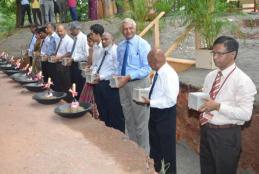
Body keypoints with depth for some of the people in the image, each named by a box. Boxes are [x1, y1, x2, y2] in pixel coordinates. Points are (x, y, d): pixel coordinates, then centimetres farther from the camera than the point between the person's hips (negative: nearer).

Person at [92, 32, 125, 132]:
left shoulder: (116, 51, -11)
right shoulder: (103, 51, 17)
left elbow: (116, 71, -19)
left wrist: (101, 77, -19)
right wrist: (94, 73, 2)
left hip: (109, 85, -9)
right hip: (99, 84, 9)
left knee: (114, 113, 1)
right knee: (102, 111, 18)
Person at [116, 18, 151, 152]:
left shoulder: (142, 44, -10)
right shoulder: (120, 46, 9)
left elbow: (147, 68, -16)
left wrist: (128, 77, -22)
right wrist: (118, 75, -2)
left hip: (138, 84, -6)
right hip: (124, 84, 7)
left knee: (140, 120, 2)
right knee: (128, 119, 17)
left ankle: (143, 152, 17)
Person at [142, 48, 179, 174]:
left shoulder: (169, 74, -24)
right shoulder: (158, 73, 3)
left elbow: (170, 100, -28)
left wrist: (150, 102, -25)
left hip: (165, 114, -9)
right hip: (155, 112, 9)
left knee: (167, 146, 9)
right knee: (154, 144, 23)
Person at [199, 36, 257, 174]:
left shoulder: (242, 81, -17)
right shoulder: (210, 76, 7)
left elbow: (245, 114, -22)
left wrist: (218, 106, -28)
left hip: (226, 135, -7)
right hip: (206, 130, 7)